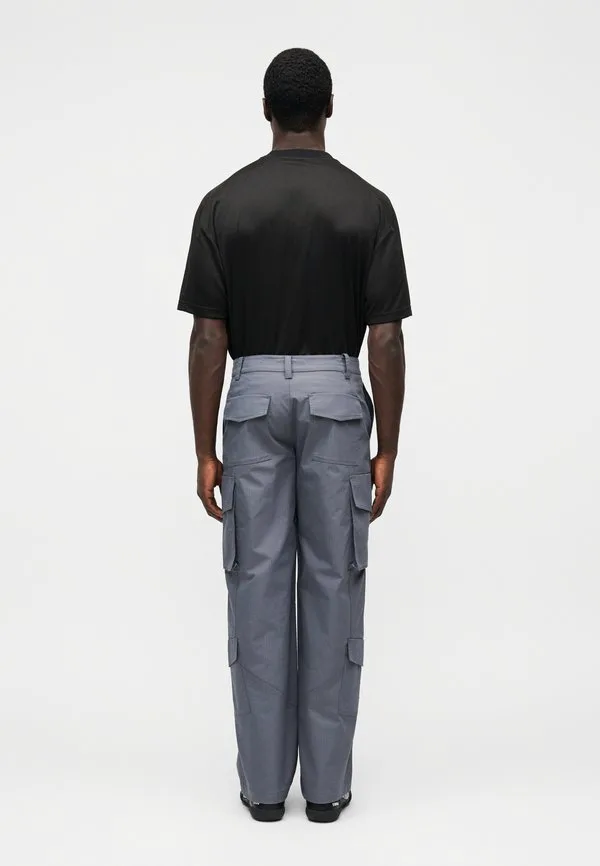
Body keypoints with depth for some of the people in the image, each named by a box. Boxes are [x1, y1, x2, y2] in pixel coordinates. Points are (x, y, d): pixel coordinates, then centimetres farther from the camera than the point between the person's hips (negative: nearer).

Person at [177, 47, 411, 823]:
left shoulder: (225, 204, -3)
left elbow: (208, 339, -5)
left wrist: (205, 449, 1)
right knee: (333, 590, 6)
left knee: (259, 591, 6)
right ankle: (327, 782, 13)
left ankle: (264, 781, 13)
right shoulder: (367, 205, -4)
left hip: (255, 402, 1)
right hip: (337, 403, 0)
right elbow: (386, 340, -7)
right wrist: (387, 448, 0)